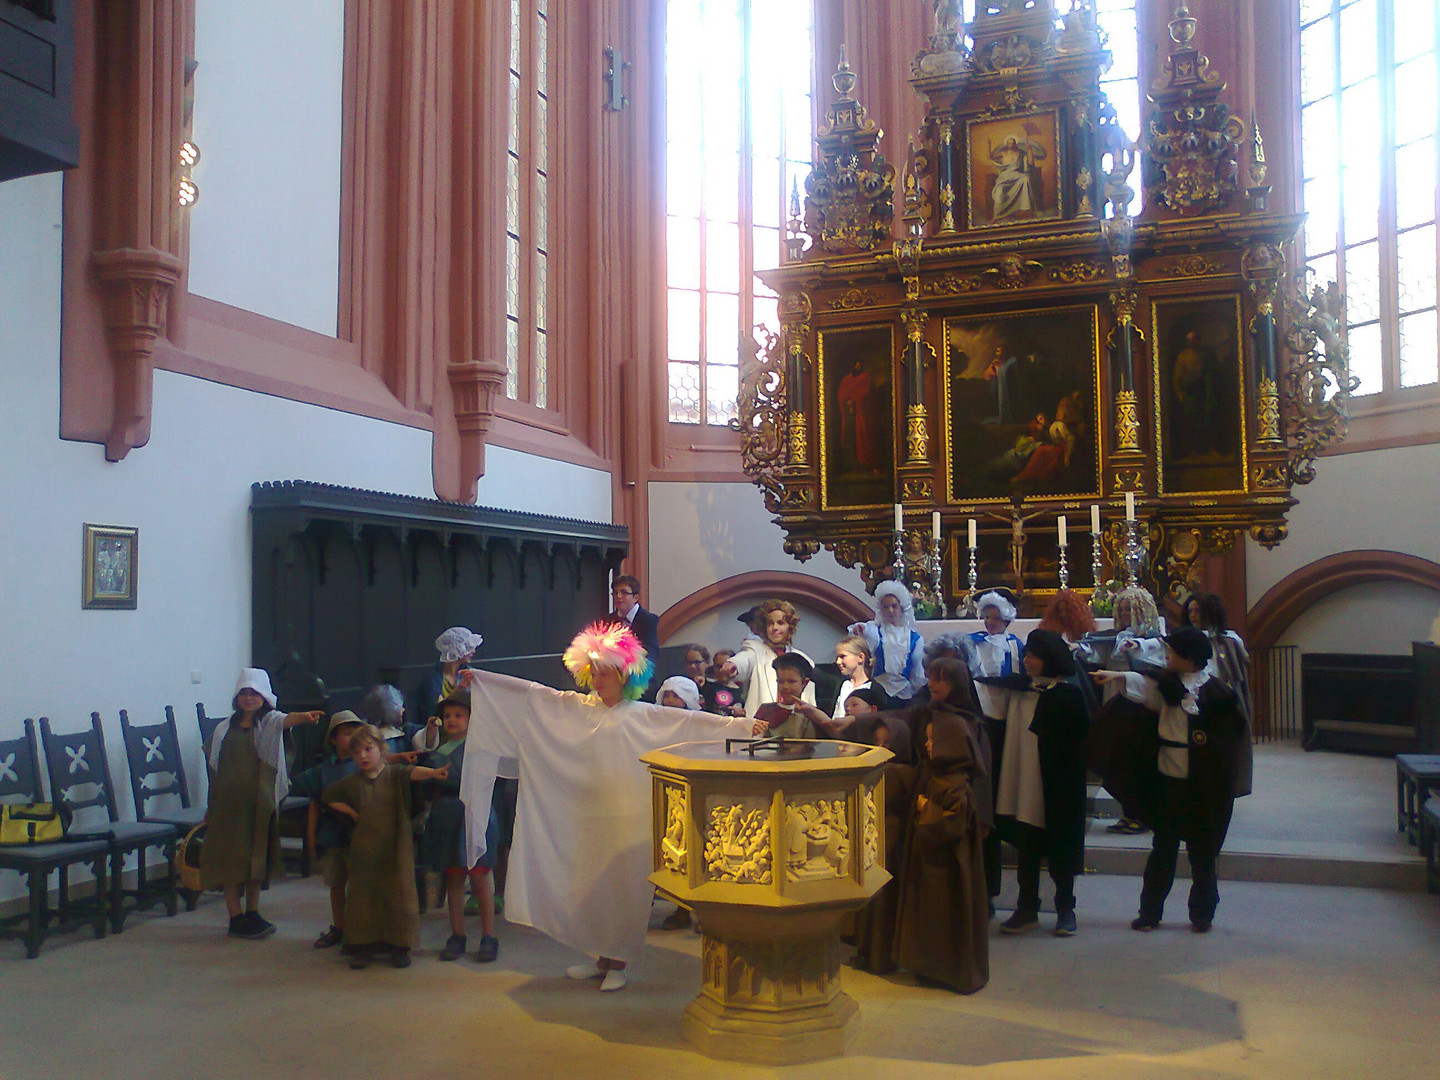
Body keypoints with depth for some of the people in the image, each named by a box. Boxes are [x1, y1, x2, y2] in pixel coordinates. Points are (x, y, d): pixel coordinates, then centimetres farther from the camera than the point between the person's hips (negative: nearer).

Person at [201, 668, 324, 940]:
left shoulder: (270, 722, 0)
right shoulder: (224, 729, 7)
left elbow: (287, 719, -24)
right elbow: (215, 769, 12)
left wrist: (304, 717, -47)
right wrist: (211, 806, 11)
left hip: (260, 803, 0)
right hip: (229, 803, 1)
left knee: (257, 858, 9)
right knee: (230, 859, -1)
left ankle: (252, 913, 22)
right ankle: (236, 918, 7)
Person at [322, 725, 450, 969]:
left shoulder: (395, 774, -3)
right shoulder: (352, 782, 6)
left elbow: (414, 772, -23)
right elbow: (329, 797, 20)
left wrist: (433, 773, -43)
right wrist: (352, 813, 8)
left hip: (396, 848, -2)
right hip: (364, 851, 3)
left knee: (399, 894, 1)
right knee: (362, 897, 5)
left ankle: (400, 946, 13)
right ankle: (364, 946, 17)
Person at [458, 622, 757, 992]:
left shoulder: (645, 716, 0)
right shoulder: (577, 706, 7)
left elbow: (692, 721, -6)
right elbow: (531, 692, 7)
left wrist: (744, 725, -13)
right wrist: (479, 678, 7)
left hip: (629, 819, -3)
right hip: (587, 818, 3)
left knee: (623, 890, 2)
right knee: (589, 887, 9)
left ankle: (616, 964, 16)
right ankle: (601, 959, 25)